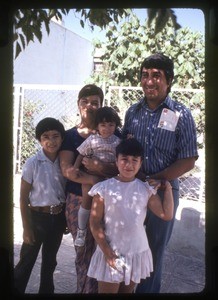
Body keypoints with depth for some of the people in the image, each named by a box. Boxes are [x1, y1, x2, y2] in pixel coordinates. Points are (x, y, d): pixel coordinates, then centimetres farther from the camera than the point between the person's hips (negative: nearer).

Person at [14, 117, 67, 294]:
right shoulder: (32, 164, -13)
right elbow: (23, 199, -10)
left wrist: (68, 218, 8)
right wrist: (27, 228, -10)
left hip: (59, 217, 4)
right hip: (38, 217, -4)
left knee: (50, 260, 19)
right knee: (27, 260, 6)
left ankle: (47, 292, 36)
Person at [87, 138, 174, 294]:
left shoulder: (146, 189, -2)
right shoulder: (104, 188, -10)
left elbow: (166, 215, -6)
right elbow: (95, 223, -9)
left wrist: (168, 188, -4)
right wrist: (107, 252, -12)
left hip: (137, 252, 3)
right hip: (111, 252, -3)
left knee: (127, 291, 20)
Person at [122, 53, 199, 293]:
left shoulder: (181, 115, -9)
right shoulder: (133, 111, 2)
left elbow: (188, 161, -10)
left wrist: (152, 180, -16)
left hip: (163, 190, -3)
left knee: (155, 250, 14)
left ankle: (148, 290, 35)